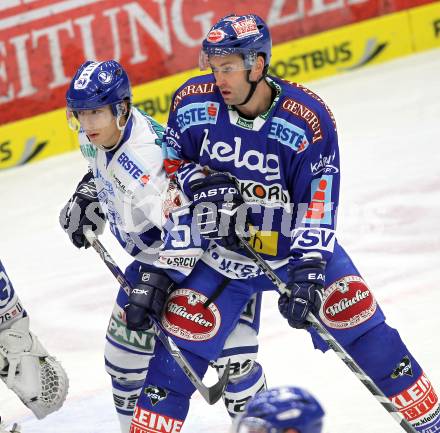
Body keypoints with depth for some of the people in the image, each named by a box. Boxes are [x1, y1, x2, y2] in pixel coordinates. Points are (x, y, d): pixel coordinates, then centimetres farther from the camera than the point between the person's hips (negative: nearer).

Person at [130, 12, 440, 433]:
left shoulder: (308, 118, -22)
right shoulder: (193, 102, -14)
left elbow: (318, 205, -20)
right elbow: (168, 164, 3)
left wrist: (307, 271, -30)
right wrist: (197, 179, -19)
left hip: (295, 243, -1)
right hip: (222, 249, 2)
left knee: (360, 325, -3)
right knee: (181, 338, -7)